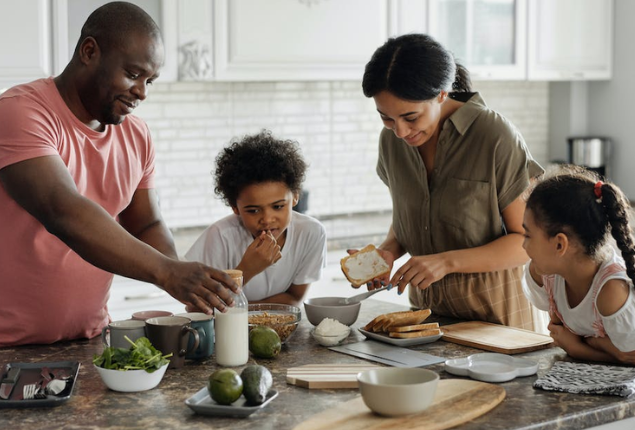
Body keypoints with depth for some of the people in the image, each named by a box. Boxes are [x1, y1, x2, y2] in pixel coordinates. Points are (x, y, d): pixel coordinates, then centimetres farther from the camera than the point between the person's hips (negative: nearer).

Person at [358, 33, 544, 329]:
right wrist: (388, 252, -7)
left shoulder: (496, 136, -16)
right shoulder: (392, 140, 0)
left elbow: (529, 240, -13)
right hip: (425, 305, 4)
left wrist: (447, 261, -23)